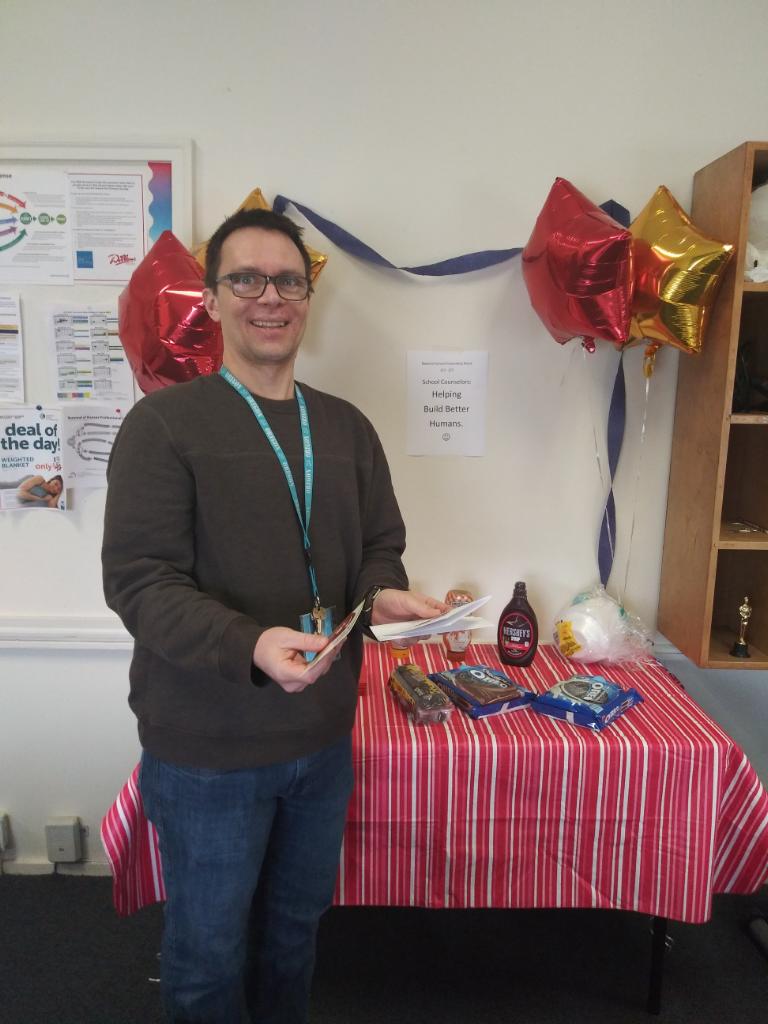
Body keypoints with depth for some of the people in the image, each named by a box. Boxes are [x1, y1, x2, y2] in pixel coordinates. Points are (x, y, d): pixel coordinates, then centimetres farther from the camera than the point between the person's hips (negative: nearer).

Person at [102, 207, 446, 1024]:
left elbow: (379, 545, 9)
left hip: (323, 735, 5)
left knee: (296, 923, 27)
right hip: (207, 749, -5)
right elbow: (138, 580, -18)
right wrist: (250, 646, -33)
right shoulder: (164, 424, -12)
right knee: (208, 950, 18)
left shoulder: (347, 427, 5)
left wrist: (383, 595, -14)